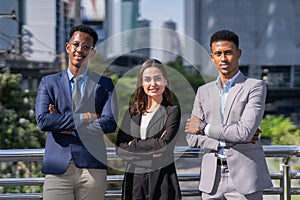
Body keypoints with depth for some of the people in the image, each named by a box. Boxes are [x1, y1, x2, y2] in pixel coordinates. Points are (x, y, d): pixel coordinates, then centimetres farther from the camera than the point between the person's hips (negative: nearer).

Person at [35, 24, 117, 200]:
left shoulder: (104, 84, 8)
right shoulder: (49, 82, 10)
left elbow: (110, 123, -5)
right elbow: (43, 120, -5)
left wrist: (69, 129, -7)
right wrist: (86, 117, -9)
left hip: (92, 169, 0)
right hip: (58, 168, 0)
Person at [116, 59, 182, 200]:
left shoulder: (172, 112, 1)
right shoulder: (131, 113, 12)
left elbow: (165, 145, -12)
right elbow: (120, 148, 2)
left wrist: (134, 144, -4)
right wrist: (151, 149, -11)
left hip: (161, 178, -3)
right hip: (133, 179, 3)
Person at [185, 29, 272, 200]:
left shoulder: (255, 87, 0)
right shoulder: (204, 91, 15)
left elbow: (245, 132, -13)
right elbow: (192, 138, 9)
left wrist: (204, 128, -5)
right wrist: (232, 138, -6)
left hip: (244, 178, -4)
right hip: (213, 179, 4)